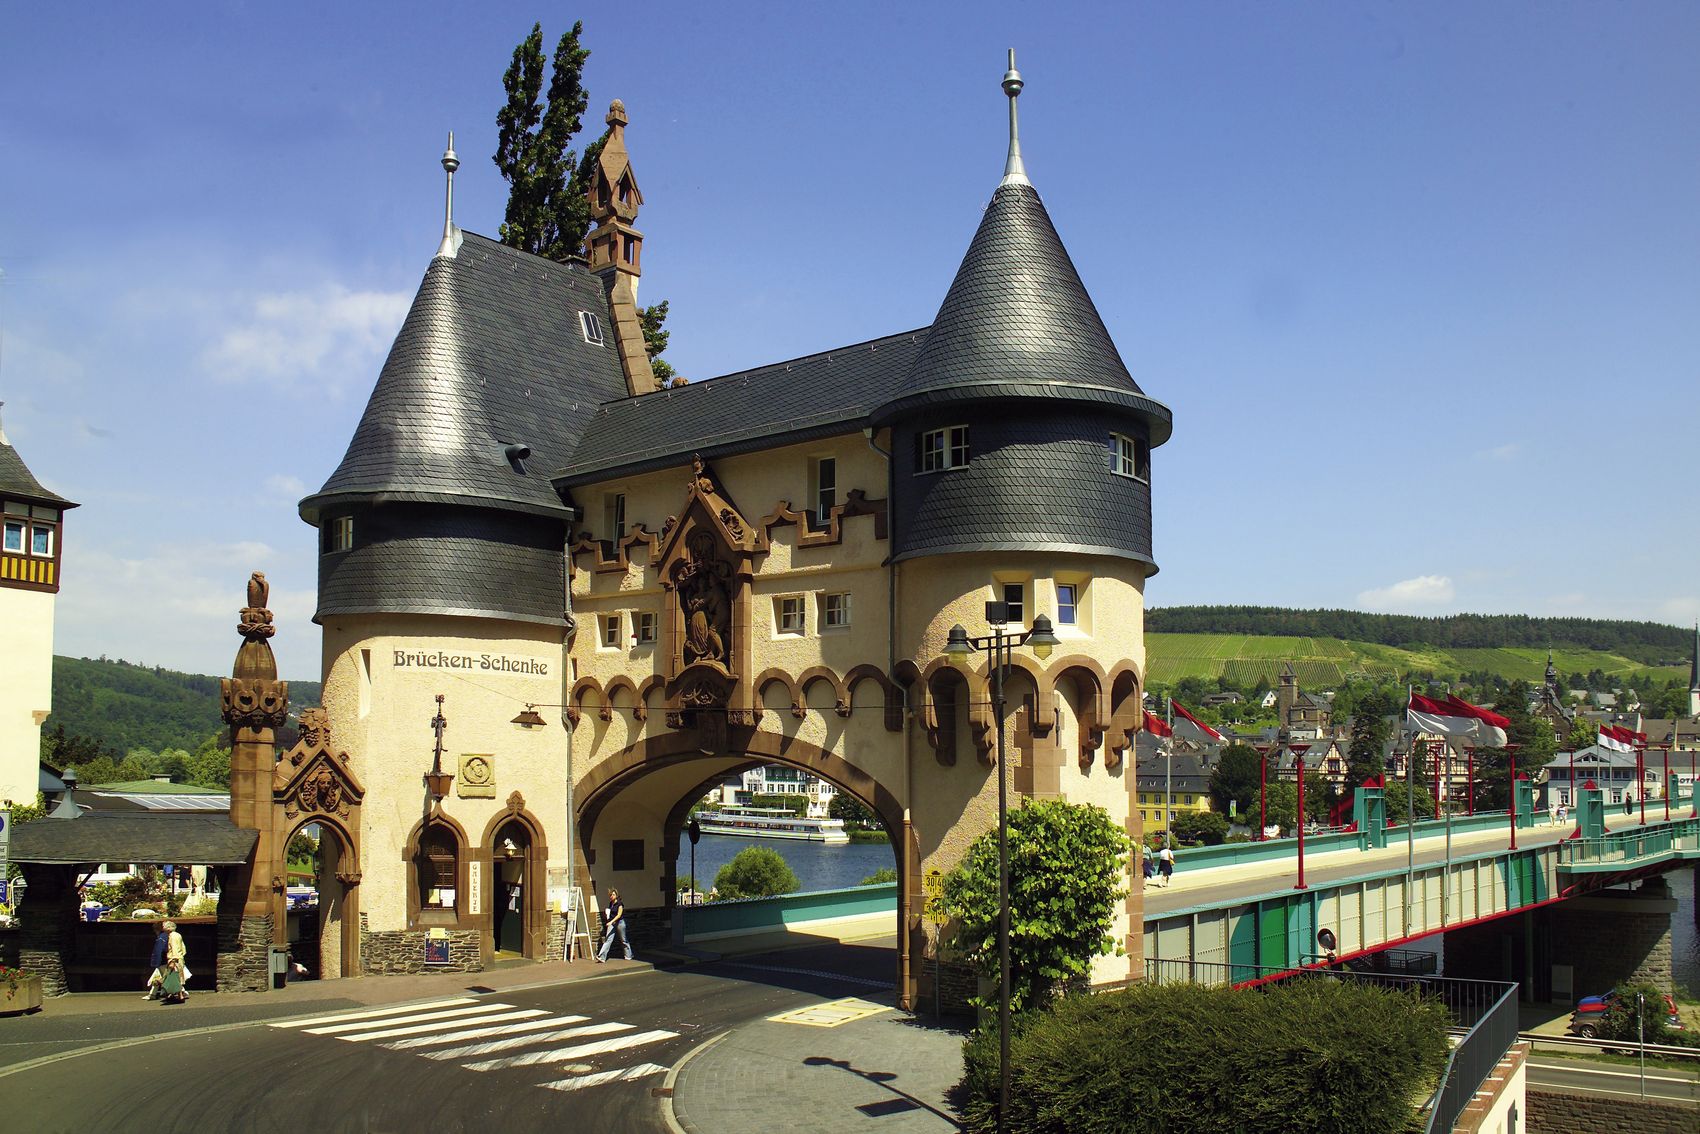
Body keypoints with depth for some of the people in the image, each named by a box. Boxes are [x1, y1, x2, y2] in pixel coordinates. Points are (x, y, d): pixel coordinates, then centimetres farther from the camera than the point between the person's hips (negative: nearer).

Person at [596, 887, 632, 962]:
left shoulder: (619, 903, -13)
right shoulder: (611, 903, 8)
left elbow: (619, 915, -20)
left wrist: (611, 922, -29)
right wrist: (606, 913, 4)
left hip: (619, 922, -5)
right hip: (611, 923, 6)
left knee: (623, 940, 8)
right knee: (608, 939, -6)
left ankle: (628, 956, 26)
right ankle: (601, 957, -14)